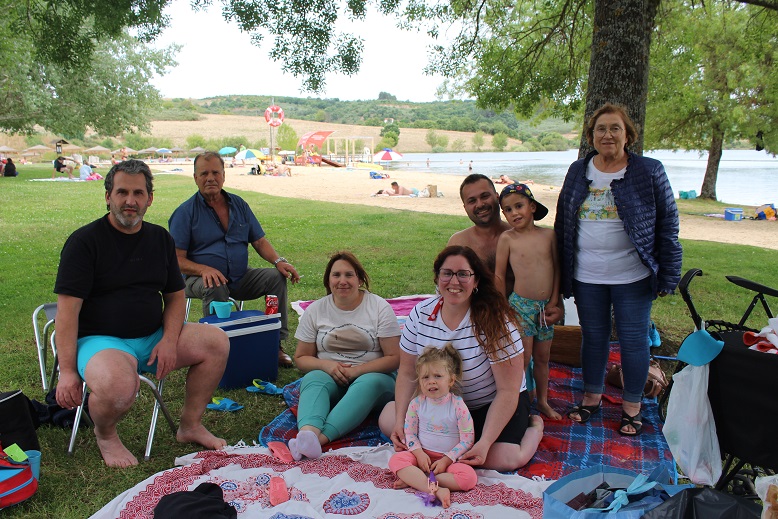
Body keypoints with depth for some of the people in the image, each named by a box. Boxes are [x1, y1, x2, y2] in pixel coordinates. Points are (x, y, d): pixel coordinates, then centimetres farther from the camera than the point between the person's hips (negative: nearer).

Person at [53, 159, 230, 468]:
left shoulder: (160, 238, 10)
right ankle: (105, 434, 1)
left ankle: (190, 426, 3)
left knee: (216, 342, -14)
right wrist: (67, 371, -19)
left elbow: (175, 296, 12)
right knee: (118, 387, -37)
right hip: (100, 339, -5)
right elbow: (68, 308, -12)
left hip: (153, 338, 6)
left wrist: (169, 341, -6)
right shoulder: (84, 241, -7)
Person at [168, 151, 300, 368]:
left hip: (240, 278, 4)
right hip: (201, 279, -4)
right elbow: (177, 260, -8)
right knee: (215, 287, -36)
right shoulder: (185, 212, -2)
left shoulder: (239, 204, 11)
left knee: (276, 276, -17)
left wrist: (279, 261, -10)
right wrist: (204, 269, -27)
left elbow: (259, 241, 10)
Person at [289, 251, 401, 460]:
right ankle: (307, 432, -59)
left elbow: (394, 358, -5)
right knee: (314, 379, -31)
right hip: (330, 376, 2)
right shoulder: (315, 310, 5)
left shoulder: (379, 307, -2)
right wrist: (327, 365, -14)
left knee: (368, 383, -36)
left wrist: (356, 371, -17)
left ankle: (321, 437, -53)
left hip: (372, 375, -1)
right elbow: (301, 358, 8)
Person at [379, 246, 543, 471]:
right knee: (388, 420, -11)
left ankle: (534, 426, 6)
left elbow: (507, 391, -22)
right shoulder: (420, 314, -12)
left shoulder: (494, 320, -24)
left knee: (502, 459, -29)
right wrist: (400, 422, -18)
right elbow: (408, 374, -5)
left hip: (492, 403, -4)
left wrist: (485, 442, -30)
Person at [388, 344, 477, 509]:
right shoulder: (416, 403, -3)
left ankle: (413, 479, -24)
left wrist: (446, 460, -16)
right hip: (422, 454, 2)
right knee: (396, 460, -25)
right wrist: (419, 454, -14)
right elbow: (410, 432, 3)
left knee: (469, 477, -29)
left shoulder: (458, 405, -10)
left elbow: (467, 439, -9)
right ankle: (437, 490, -38)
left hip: (449, 458, -1)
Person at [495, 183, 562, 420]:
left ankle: (543, 401, 31)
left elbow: (557, 269, 6)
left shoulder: (549, 235, 0)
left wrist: (554, 302, 1)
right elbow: (499, 275, -3)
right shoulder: (507, 238, -8)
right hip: (521, 305, -3)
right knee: (523, 358, -3)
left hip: (546, 306, 4)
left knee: (542, 357, 15)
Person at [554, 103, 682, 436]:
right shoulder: (578, 172, 6)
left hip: (632, 277, -3)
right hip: (586, 277, 3)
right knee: (593, 337, 14)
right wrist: (560, 272, 8)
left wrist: (668, 276, -6)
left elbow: (668, 224, -2)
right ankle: (592, 397, 31)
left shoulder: (649, 171, -4)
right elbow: (562, 221, 10)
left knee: (633, 340, 7)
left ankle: (632, 406, 24)